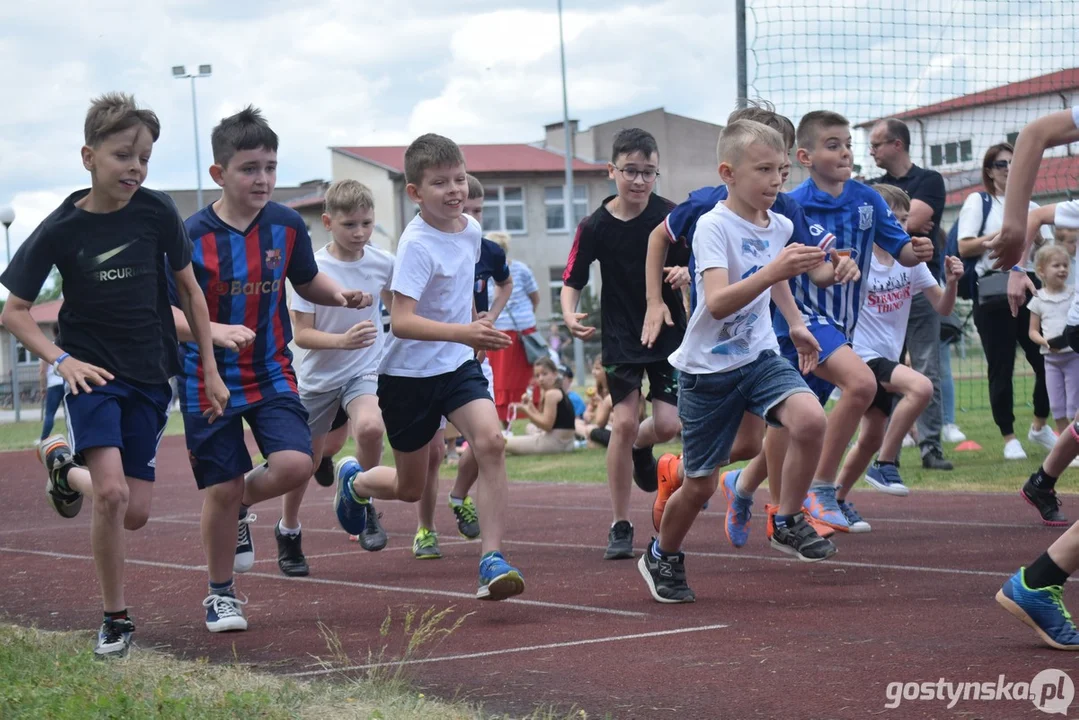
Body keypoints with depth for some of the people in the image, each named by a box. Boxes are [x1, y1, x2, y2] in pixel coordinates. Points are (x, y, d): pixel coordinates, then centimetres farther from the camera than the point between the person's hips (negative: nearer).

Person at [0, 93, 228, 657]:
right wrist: (61, 360, -18)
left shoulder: (156, 213, -5)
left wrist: (210, 371, 8)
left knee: (135, 513, 1)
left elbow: (189, 291, 8)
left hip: (150, 376, 3)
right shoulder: (60, 229, -10)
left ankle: (66, 466, 33)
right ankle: (115, 619, -4)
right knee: (112, 493, -22)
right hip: (92, 372, -3)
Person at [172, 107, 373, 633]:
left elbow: (307, 281, 15)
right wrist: (214, 331, -33)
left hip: (272, 374, 3)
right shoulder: (193, 237, -15)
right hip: (209, 381, -3)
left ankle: (242, 506, 17)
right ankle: (220, 595, 24)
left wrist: (341, 295, -5)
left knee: (295, 464, -18)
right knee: (220, 490, 2)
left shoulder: (287, 226, -3)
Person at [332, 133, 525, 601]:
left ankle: (492, 561, -21)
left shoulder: (471, 230, 0)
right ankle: (353, 480, 45)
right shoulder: (417, 244, -22)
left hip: (458, 367, 5)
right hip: (408, 374, -5)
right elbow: (401, 321, -32)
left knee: (490, 441, -23)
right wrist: (462, 333, -43)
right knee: (410, 488, 9)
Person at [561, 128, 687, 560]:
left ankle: (640, 447, 33)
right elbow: (572, 282, -3)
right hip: (621, 340, -1)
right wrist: (570, 315, -23)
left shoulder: (671, 217, -9)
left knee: (667, 424, -8)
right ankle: (620, 528, 0)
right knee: (624, 422, -11)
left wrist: (688, 274, -25)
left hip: (669, 333, 1)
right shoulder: (594, 227, -9)